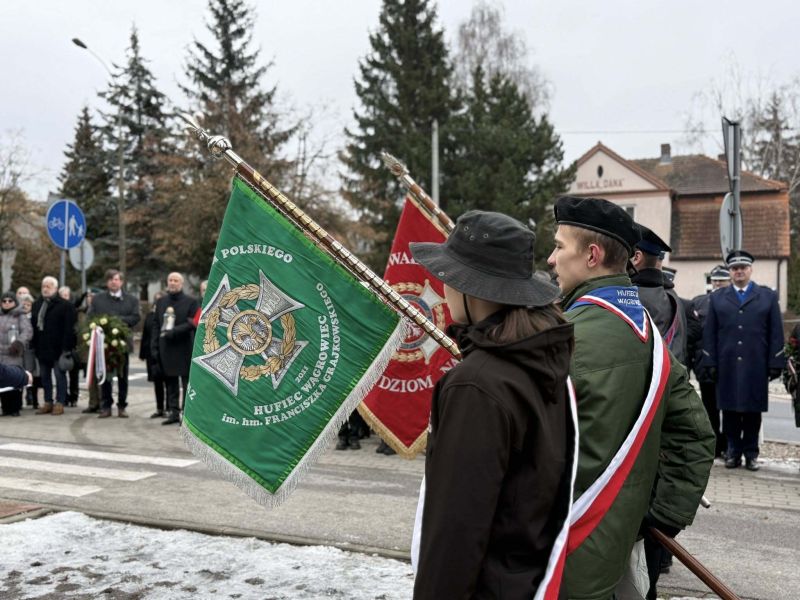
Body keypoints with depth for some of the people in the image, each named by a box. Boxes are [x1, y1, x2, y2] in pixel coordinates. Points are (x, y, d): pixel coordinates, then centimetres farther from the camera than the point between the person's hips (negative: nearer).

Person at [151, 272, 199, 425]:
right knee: (170, 382, 9)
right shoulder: (161, 302, 14)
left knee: (187, 382, -1)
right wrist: (154, 346, 4)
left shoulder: (190, 302, -1)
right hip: (166, 348, 5)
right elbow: (156, 325, 12)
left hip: (184, 348, -5)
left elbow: (192, 323, -10)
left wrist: (174, 332, -19)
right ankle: (174, 412, 15)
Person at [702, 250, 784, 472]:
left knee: (753, 410, 5)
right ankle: (733, 451, 13)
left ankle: (751, 453, 14)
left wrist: (775, 364, -2)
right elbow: (709, 334, 6)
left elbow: (776, 334, 4)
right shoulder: (717, 298, 10)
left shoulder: (768, 296, 8)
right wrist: (710, 363, -2)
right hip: (727, 367, 1)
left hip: (755, 367, -1)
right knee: (730, 410, 4)